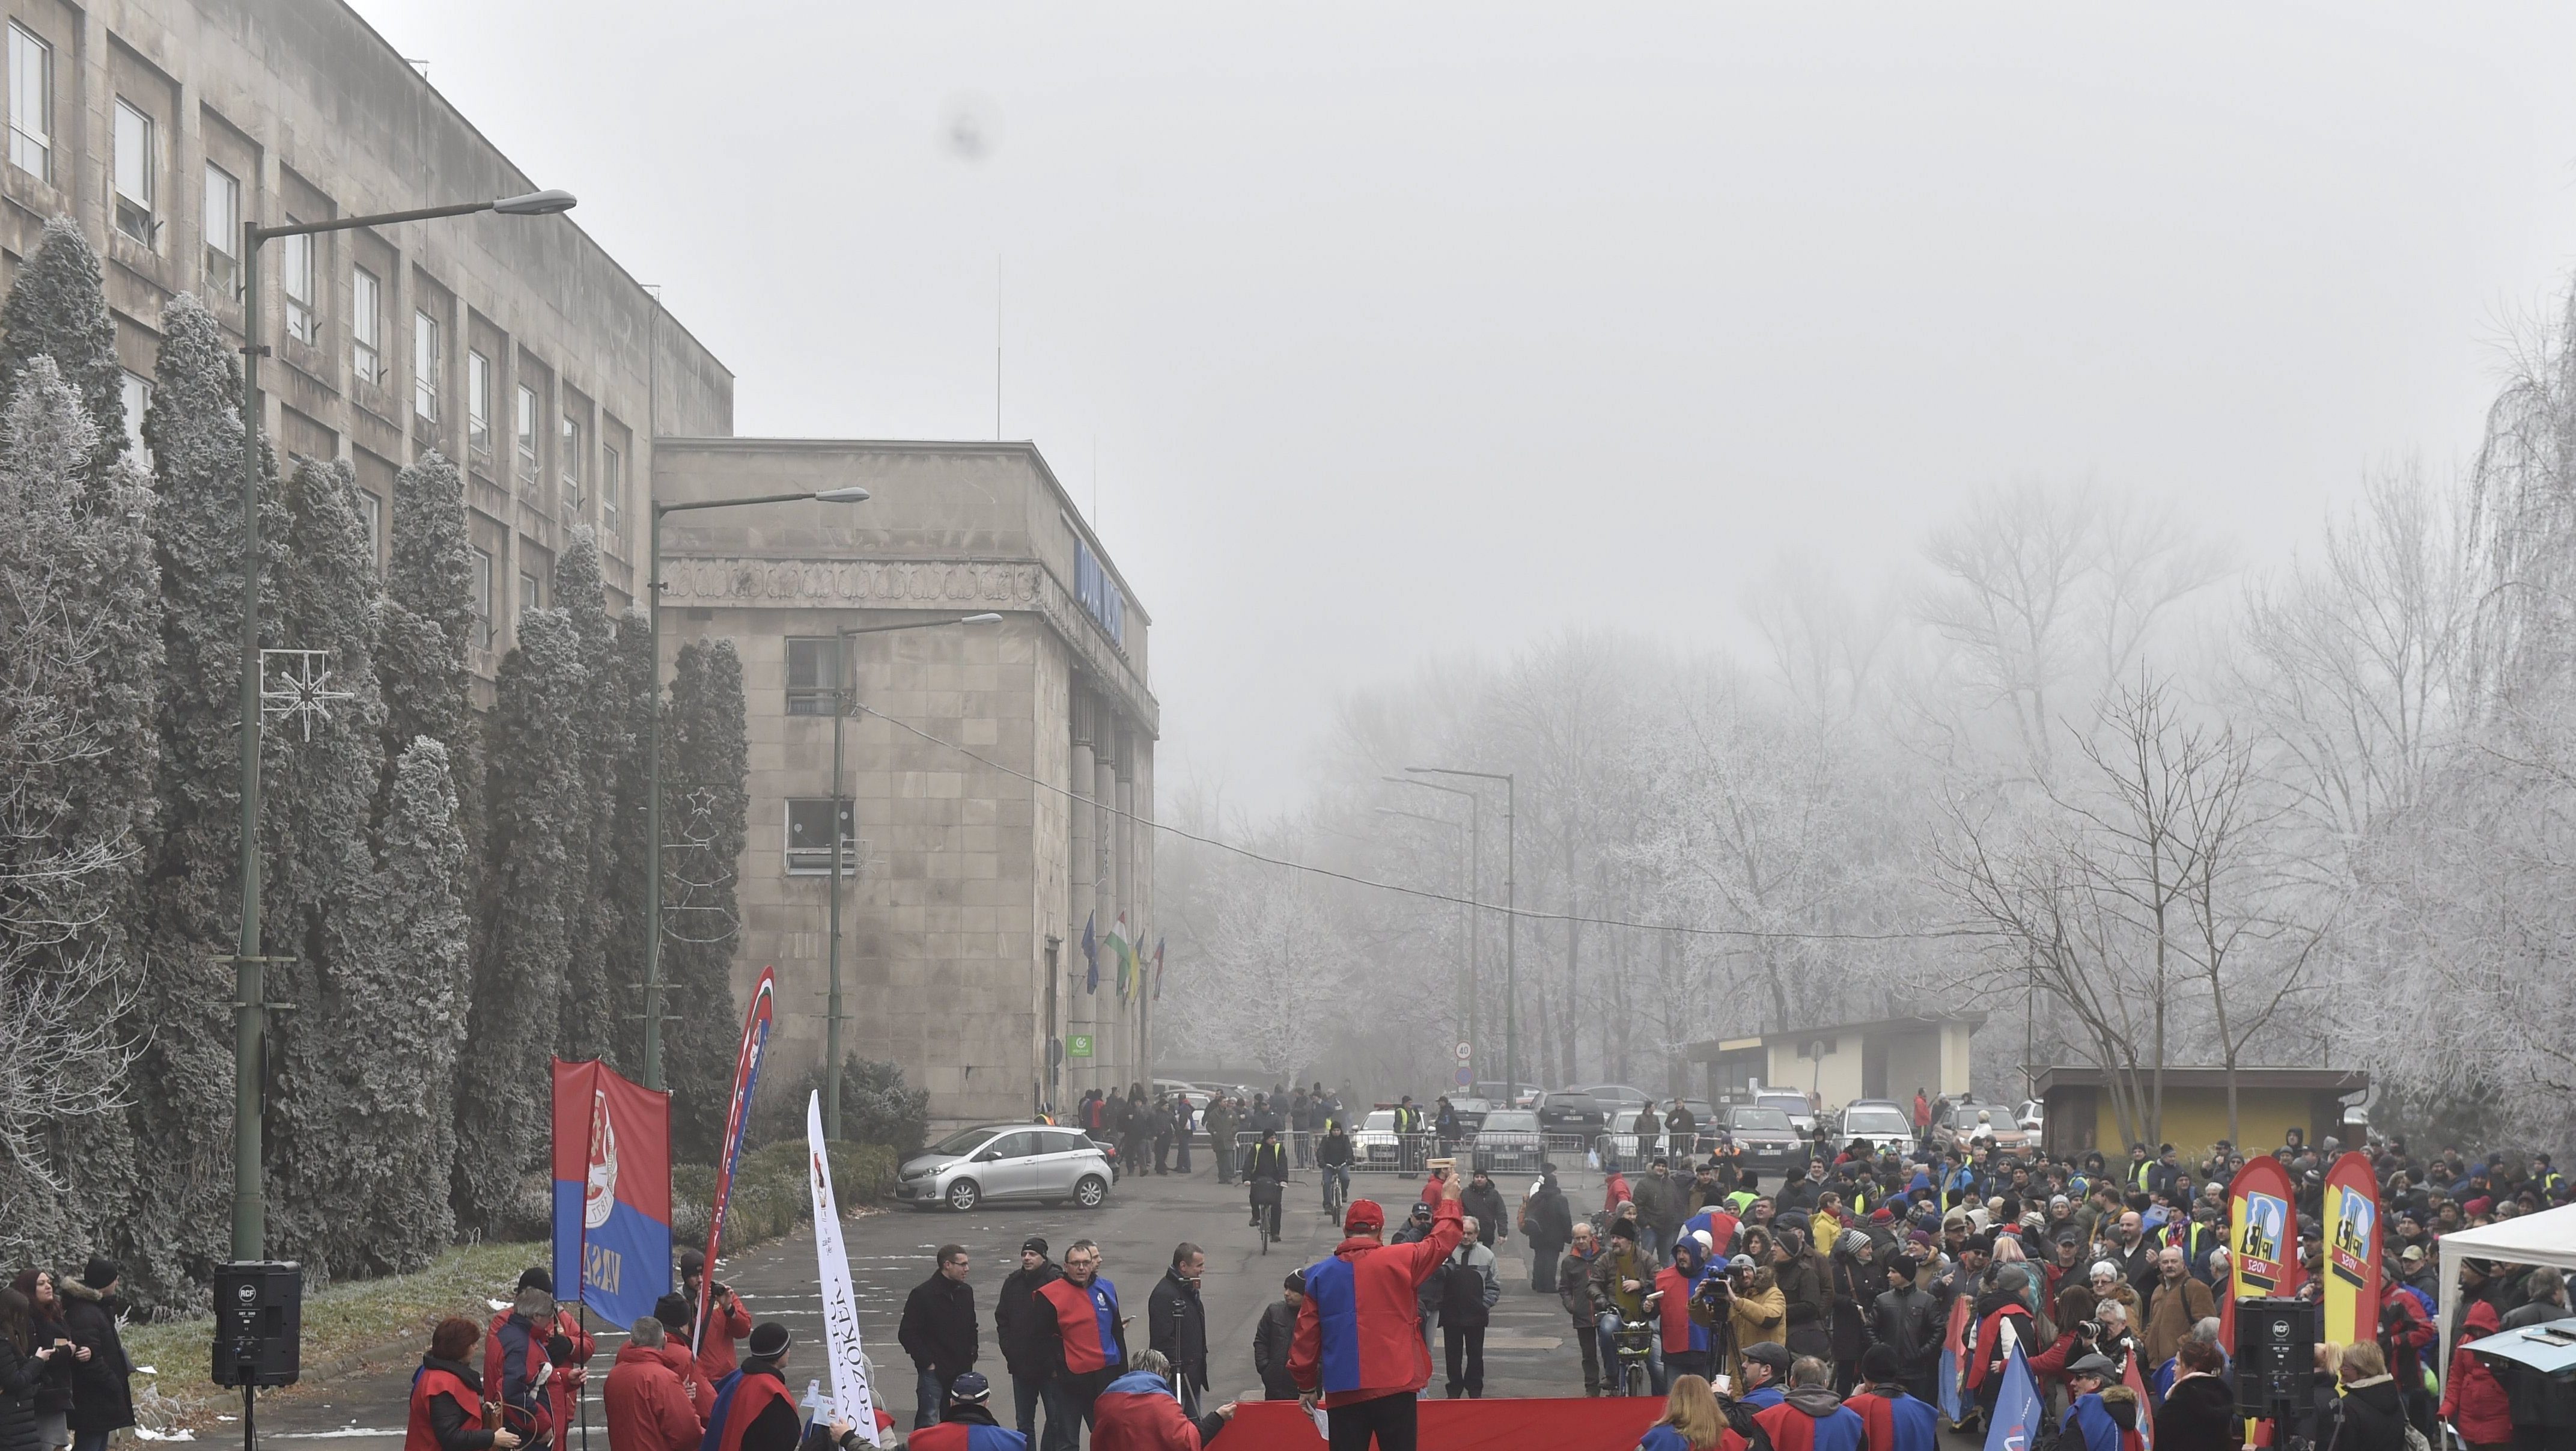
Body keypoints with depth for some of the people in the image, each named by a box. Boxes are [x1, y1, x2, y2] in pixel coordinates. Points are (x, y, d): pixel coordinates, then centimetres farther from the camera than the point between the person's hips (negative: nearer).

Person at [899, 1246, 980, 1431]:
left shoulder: (966, 1292, 11)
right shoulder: (923, 1294, -9)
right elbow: (906, 1334, -9)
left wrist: (973, 1353, 11)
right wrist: (926, 1362, -12)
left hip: (961, 1371, 6)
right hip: (933, 1372, -6)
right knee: (927, 1423, -8)